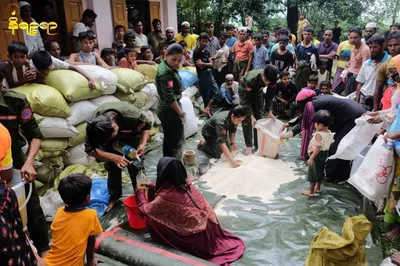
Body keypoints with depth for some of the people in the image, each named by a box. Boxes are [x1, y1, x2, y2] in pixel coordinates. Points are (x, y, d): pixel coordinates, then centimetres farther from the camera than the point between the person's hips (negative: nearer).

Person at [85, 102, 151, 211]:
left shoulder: (132, 115, -42)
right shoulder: (94, 124, -36)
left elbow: (146, 126, -19)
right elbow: (90, 149, -27)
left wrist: (143, 144, -36)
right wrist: (114, 157, -39)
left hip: (131, 136, -1)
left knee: (135, 165, -6)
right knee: (112, 165, 0)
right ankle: (114, 196, 21)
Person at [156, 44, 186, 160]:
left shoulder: (169, 68, 9)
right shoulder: (165, 73, -22)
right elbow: (170, 98, -25)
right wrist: (181, 113, -19)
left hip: (168, 109, 10)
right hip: (170, 110, -10)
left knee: (169, 140, 19)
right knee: (176, 142, -3)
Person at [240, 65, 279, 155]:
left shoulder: (273, 80, -30)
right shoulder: (251, 79, -42)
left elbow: (270, 95, -14)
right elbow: (246, 99, -33)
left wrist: (269, 111, -21)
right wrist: (251, 116, -37)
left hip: (257, 90, 4)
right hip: (245, 89, -4)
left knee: (258, 117, 2)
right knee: (246, 119, -10)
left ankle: (257, 143, 11)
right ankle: (249, 146, -7)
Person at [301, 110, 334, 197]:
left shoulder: (319, 135, -28)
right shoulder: (330, 133, -1)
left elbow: (317, 148, -28)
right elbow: (329, 144, 9)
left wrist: (311, 158, -23)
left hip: (317, 155, -9)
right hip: (325, 154, 9)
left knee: (313, 173, 3)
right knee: (320, 172, 21)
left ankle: (310, 191, 13)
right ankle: (318, 188, 37)